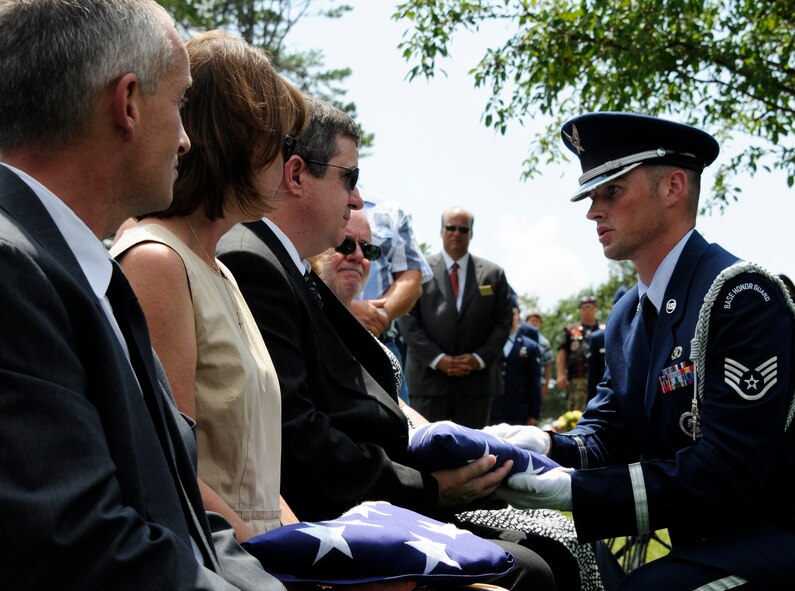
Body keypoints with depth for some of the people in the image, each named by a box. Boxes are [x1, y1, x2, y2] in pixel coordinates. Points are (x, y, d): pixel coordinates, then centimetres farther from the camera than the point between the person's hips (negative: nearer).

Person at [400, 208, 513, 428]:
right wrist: (437, 359, -11)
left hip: (476, 379, 2)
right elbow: (408, 321, -1)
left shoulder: (493, 274, 10)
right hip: (429, 376, -2)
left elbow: (503, 322, 7)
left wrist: (480, 358, -7)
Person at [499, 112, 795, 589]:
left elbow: (725, 470, -25)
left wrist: (574, 492, -25)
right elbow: (608, 433, 9)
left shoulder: (741, 296, -18)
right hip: (698, 538, 8)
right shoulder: (627, 316, 10)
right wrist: (548, 445, -14)